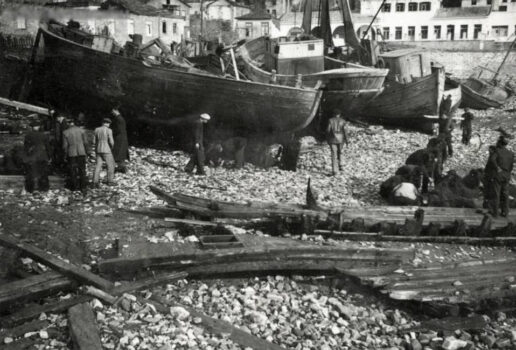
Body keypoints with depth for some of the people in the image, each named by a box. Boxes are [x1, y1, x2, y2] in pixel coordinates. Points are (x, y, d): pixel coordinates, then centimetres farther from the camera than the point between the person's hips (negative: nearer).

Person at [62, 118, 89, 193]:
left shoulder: (65, 132, -4)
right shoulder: (81, 130, -1)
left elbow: (65, 145, -3)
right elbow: (85, 142, -1)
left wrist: (65, 155, 9)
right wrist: (86, 152, 10)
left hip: (71, 154, -1)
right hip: (81, 153, 1)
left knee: (73, 171, 10)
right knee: (82, 170, 7)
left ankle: (75, 187, 14)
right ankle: (83, 187, 5)